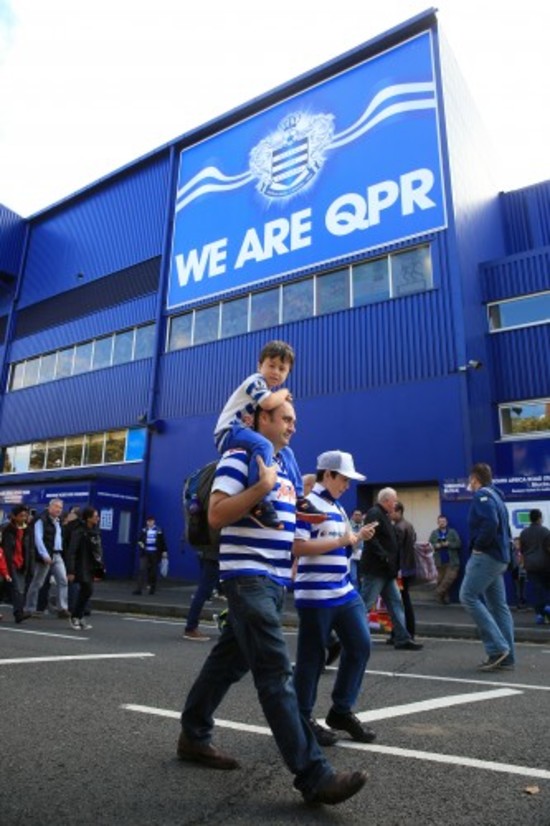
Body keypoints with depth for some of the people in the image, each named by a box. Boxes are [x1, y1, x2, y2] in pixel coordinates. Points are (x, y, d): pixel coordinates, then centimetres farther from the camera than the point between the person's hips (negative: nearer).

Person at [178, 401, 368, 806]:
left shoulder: (284, 463, 18)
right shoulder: (240, 457, -9)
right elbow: (216, 515, -18)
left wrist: (296, 510, 10)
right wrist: (263, 488, -23)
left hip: (275, 580, 9)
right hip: (248, 578, -9)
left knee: (229, 660, 18)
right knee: (277, 674, -8)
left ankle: (194, 736, 34)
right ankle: (314, 774, -4)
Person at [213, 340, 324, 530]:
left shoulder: (274, 390, 19)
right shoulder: (256, 380, -9)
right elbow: (268, 403, -28)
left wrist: (282, 397, -7)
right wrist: (284, 393, -9)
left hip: (243, 432, 10)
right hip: (229, 431, -10)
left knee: (286, 452, 13)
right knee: (264, 446, -36)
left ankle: (298, 498, 15)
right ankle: (258, 503, -40)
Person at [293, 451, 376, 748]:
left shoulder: (338, 508, 16)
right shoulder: (308, 503, -12)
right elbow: (298, 547, -20)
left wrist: (358, 537, 3)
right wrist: (341, 540, -17)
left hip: (345, 591, 9)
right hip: (315, 595, -9)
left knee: (360, 646, 10)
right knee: (312, 656, 3)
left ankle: (342, 711, 25)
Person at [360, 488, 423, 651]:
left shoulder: (384, 515, 19)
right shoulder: (374, 514, -14)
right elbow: (370, 538, -24)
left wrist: (394, 567, 16)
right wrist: (384, 557, -24)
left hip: (385, 571, 10)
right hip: (375, 569, -10)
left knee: (396, 603, 10)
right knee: (364, 604, -4)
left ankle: (402, 638, 14)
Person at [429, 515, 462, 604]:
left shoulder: (452, 532, 4)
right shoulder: (434, 533, 8)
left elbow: (458, 544, -3)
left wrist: (448, 544, -16)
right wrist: (436, 546, -15)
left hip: (452, 561, -1)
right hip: (440, 562, 2)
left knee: (450, 578, -14)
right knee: (441, 580, 3)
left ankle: (439, 593, 2)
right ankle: (445, 598, 14)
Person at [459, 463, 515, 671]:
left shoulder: (482, 495, -11)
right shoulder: (495, 495, 19)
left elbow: (490, 523, -26)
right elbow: (503, 527, 23)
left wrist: (479, 545, -15)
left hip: (486, 556, -10)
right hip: (499, 557, 10)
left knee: (468, 596, -10)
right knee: (498, 605, 9)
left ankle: (497, 647, -12)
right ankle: (506, 657, 11)